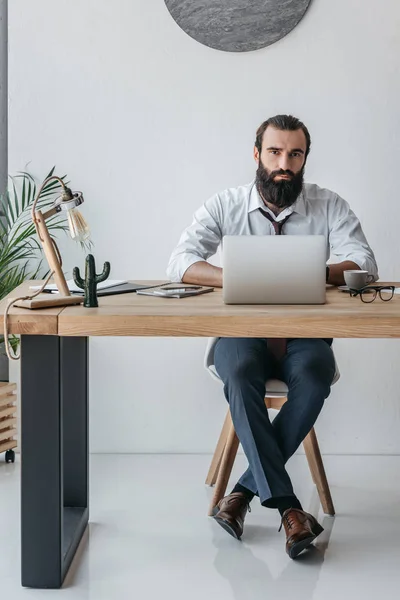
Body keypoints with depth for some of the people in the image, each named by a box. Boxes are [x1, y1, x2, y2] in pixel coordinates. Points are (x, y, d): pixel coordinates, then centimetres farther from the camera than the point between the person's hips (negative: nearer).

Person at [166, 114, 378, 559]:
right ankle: (287, 506, -33)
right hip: (241, 331, 0)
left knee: (315, 376, -34)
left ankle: (246, 489, -22)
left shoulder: (329, 207, 3)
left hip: (304, 334, 1)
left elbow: (364, 264, -8)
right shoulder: (224, 206, 2)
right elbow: (180, 263, -9)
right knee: (239, 373, -34)